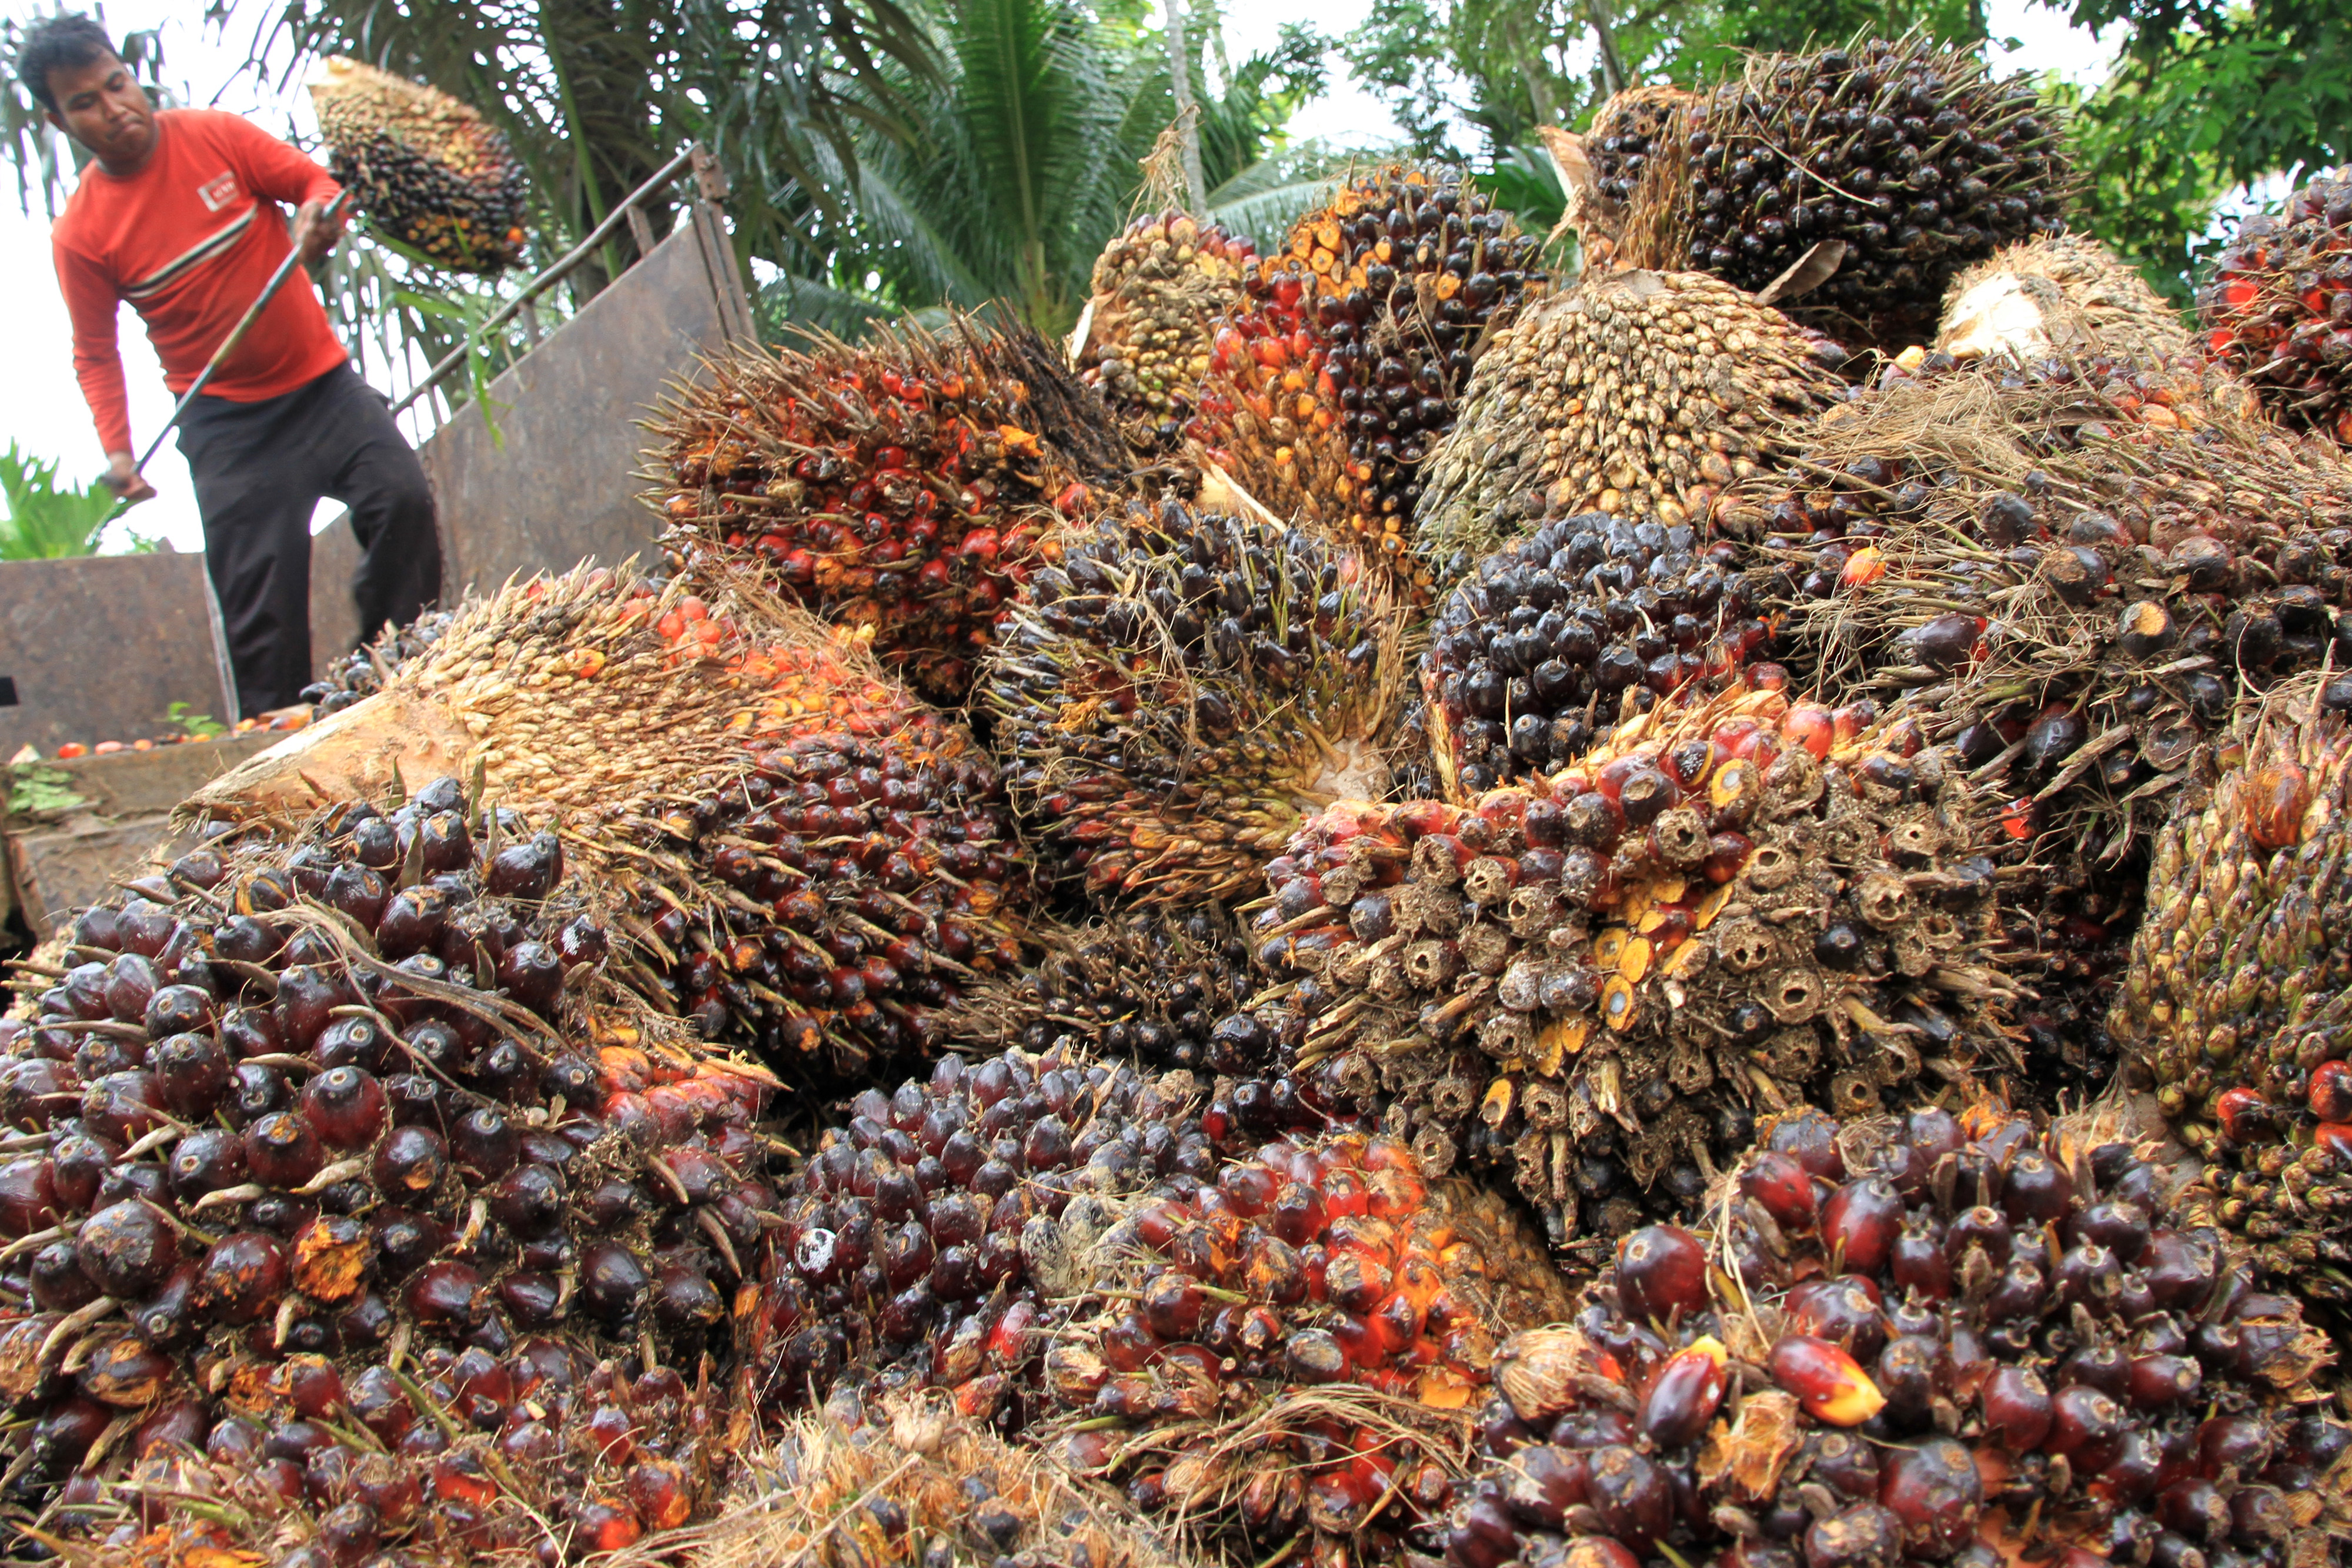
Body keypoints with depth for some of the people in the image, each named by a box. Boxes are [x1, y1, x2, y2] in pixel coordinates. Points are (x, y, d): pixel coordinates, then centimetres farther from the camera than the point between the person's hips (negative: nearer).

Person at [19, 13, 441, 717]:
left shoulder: (215, 136, -4)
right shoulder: (80, 233, -6)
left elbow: (313, 181, 5)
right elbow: (95, 353, 4)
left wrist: (319, 215, -19)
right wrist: (116, 448, -6)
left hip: (321, 379, 2)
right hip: (227, 419, -1)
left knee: (402, 498, -16)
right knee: (260, 590, -6)